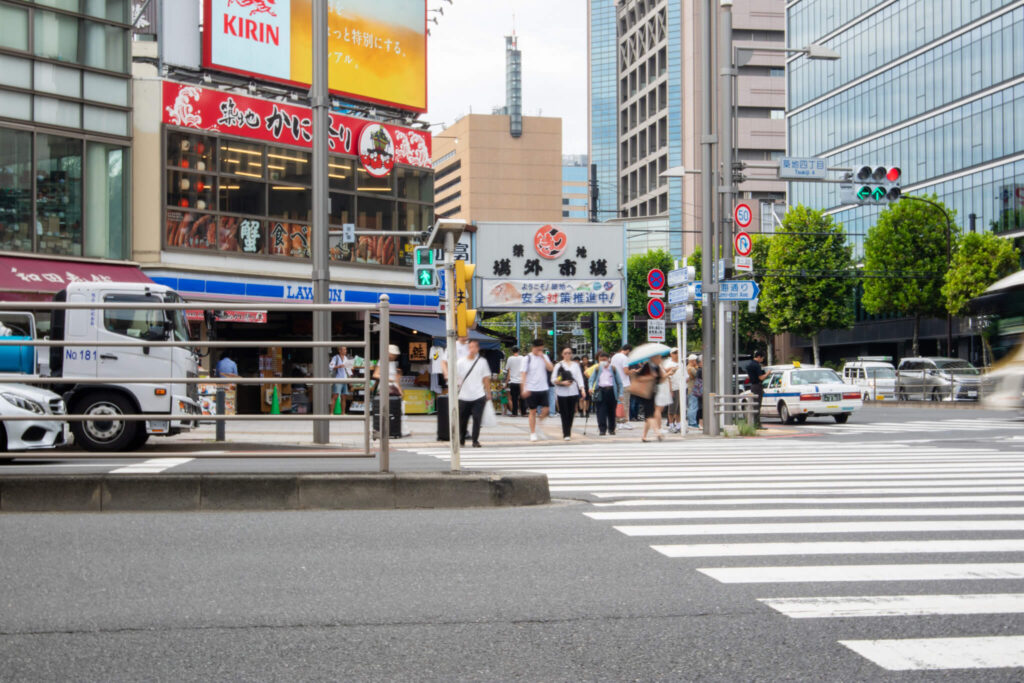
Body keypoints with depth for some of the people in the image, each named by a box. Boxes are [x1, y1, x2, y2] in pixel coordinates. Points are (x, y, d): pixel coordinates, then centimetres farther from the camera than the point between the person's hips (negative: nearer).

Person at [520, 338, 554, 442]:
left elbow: (551, 368, -3)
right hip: (531, 389, -3)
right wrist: (524, 389, -13)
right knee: (533, 411, 3)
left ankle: (539, 425, 22)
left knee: (545, 409, -3)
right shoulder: (528, 358, -4)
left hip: (543, 388, 3)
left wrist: (543, 358, -11)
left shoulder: (544, 357, 8)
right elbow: (524, 374, -6)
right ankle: (533, 433, 11)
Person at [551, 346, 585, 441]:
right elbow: (553, 380, 1)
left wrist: (582, 389, -3)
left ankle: (568, 432, 15)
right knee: (564, 414, -6)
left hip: (573, 391, 3)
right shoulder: (558, 365, 4)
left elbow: (579, 377, 9)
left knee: (571, 413, 3)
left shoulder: (575, 365, 14)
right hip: (562, 392, -3)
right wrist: (562, 383, -15)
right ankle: (566, 434, -5)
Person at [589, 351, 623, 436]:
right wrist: (591, 388, -16)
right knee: (601, 412, -7)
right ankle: (602, 429, -5)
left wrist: (620, 394, 4)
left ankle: (611, 429, 20)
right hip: (600, 391, -1)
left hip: (611, 390, 1)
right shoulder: (597, 369, 9)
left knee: (611, 412, 7)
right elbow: (591, 379, 4)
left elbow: (619, 382, 11)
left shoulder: (612, 368, 9)